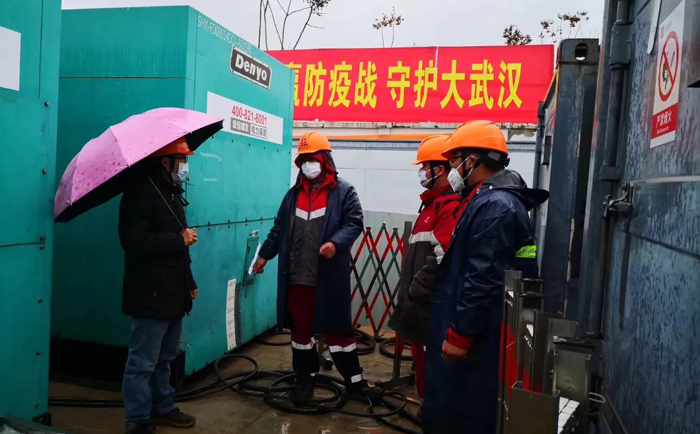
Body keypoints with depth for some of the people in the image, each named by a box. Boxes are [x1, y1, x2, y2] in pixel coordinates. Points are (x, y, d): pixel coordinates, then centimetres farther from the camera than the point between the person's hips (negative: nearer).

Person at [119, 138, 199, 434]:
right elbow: (133, 240, -26)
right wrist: (180, 239, -19)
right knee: (143, 362, 2)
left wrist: (189, 282, 20)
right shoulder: (141, 191, -14)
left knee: (164, 358, 19)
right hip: (151, 296, -9)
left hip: (173, 294, 9)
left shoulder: (171, 192, 16)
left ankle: (163, 408, 33)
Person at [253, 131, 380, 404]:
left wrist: (336, 243, -26)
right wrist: (265, 255, 18)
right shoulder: (293, 194, 14)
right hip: (296, 277, 5)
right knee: (300, 329, 12)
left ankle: (354, 382, 19)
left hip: (329, 277, -4)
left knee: (337, 329, 4)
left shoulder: (343, 192, -2)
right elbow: (279, 228, 19)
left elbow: (354, 223, -10)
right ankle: (305, 381, 27)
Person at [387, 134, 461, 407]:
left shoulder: (451, 206, -18)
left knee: (430, 365, -1)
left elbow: (443, 259, -26)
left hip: (431, 305, -11)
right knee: (422, 360, 20)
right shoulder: (435, 202, 17)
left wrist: (415, 291, -16)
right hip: (421, 302, 11)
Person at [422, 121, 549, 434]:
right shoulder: (490, 199, 12)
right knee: (449, 406, 20)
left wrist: (459, 335, -20)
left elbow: (483, 281, -25)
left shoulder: (494, 206, -21)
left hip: (475, 337, -10)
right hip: (473, 331, 10)